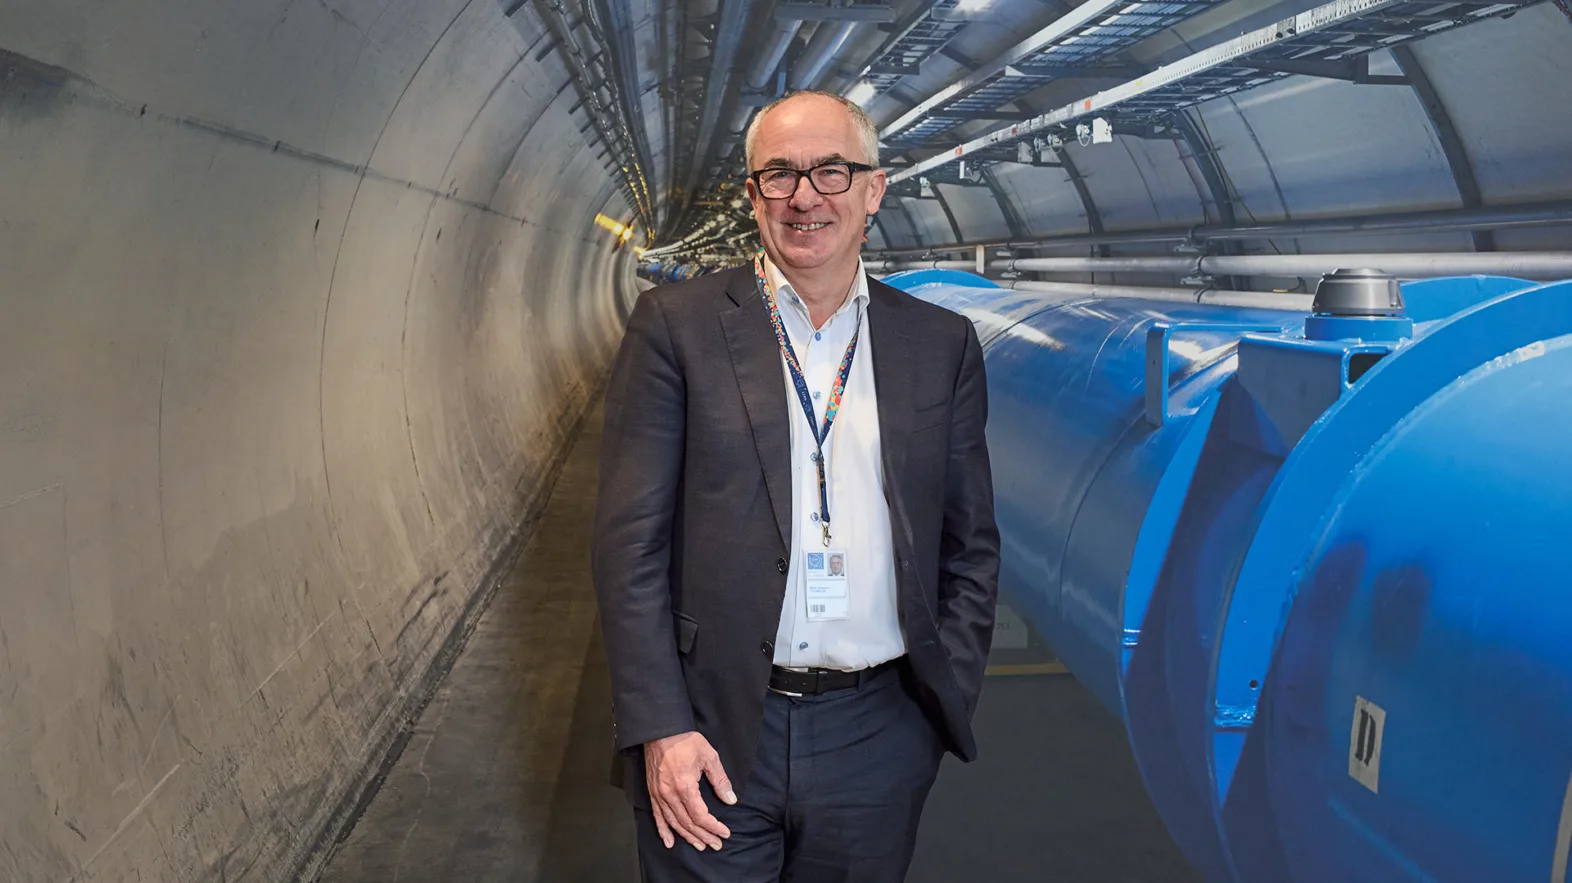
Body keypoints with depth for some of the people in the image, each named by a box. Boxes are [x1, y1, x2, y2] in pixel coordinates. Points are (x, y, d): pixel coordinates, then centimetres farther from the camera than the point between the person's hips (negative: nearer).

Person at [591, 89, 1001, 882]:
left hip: (877, 736, 2)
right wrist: (660, 727, -10)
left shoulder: (942, 345, 5)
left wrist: (945, 703, 1)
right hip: (712, 733, -2)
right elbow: (630, 540, -6)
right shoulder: (676, 326, -3)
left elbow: (970, 546, 9)